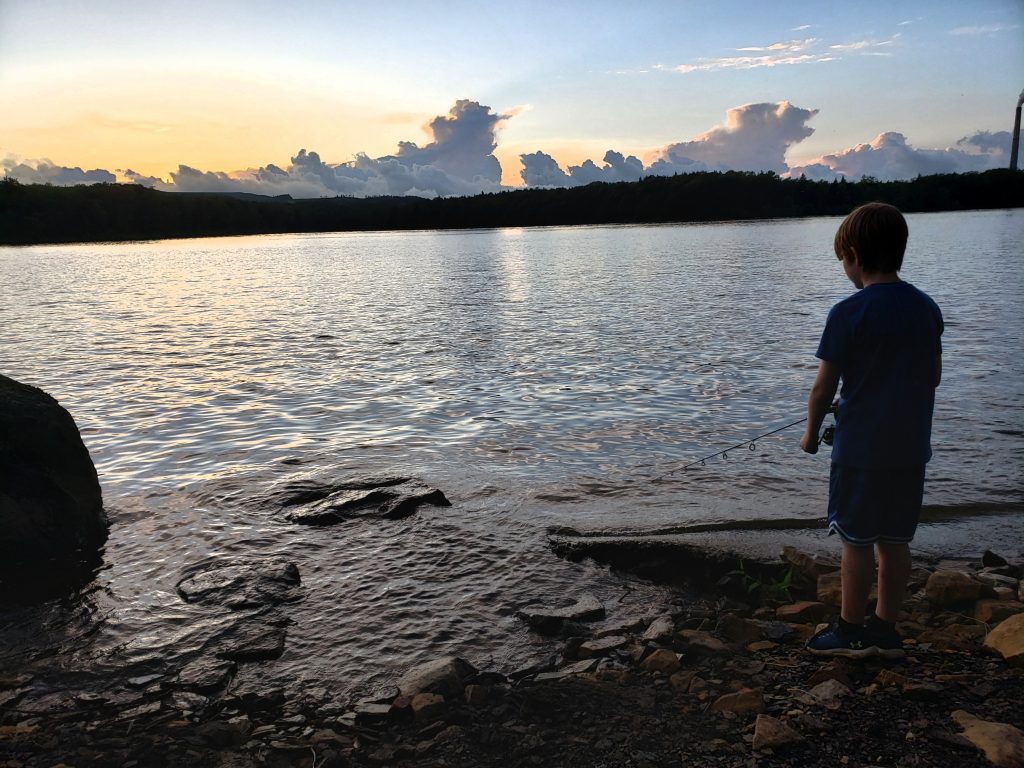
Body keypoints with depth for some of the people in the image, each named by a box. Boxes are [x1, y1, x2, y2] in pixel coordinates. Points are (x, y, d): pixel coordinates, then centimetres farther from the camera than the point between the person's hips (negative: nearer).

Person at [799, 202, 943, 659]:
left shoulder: (849, 312, -14)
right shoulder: (927, 308, 4)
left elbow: (823, 386, -11)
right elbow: (934, 376, 13)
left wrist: (811, 432, 4)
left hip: (860, 448, -6)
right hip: (911, 448, 6)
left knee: (857, 540, 6)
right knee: (895, 540, 14)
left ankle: (850, 631, 19)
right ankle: (885, 631, 25)